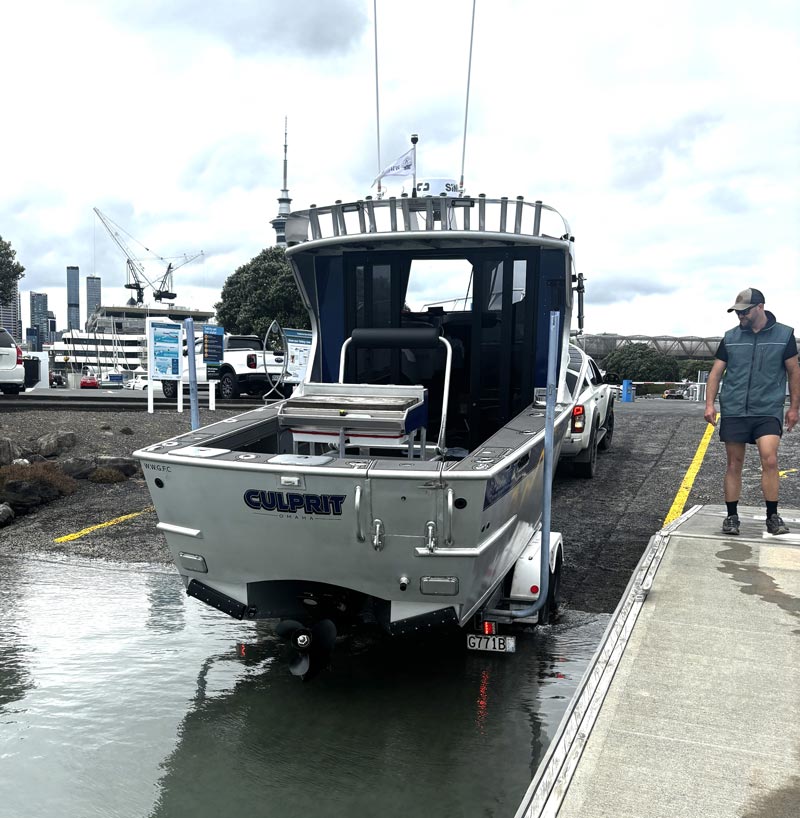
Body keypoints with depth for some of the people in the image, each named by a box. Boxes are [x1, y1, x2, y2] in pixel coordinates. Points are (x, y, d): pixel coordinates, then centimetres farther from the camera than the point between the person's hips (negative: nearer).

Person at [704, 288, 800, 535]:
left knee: (770, 460, -14)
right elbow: (716, 372, 7)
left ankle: (772, 517, 0)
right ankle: (732, 517, 14)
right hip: (733, 411, 2)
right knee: (734, 464, 4)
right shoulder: (730, 337, 6)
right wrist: (709, 404, -2)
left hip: (768, 411, -2)